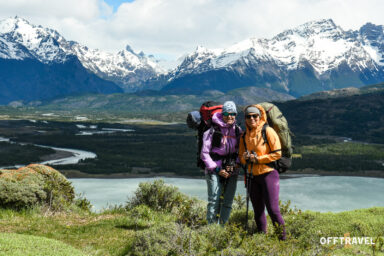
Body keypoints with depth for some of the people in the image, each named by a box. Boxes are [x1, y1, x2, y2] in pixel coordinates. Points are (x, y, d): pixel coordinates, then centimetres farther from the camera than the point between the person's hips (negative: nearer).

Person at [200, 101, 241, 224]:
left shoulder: (238, 131, 7)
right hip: (214, 170, -4)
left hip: (232, 171, 4)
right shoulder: (212, 131, -8)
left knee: (228, 202, 6)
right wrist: (217, 169, -10)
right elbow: (204, 153, -6)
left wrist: (237, 163, -1)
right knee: (214, 200, -10)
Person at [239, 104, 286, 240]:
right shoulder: (244, 136, 9)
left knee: (273, 209, -9)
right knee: (258, 211, 11)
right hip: (253, 176, 6)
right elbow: (241, 156, 15)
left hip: (268, 174, -6)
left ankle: (282, 238, 3)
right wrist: (245, 158, -8)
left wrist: (258, 159, -15)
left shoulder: (268, 131, -7)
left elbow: (277, 153, -10)